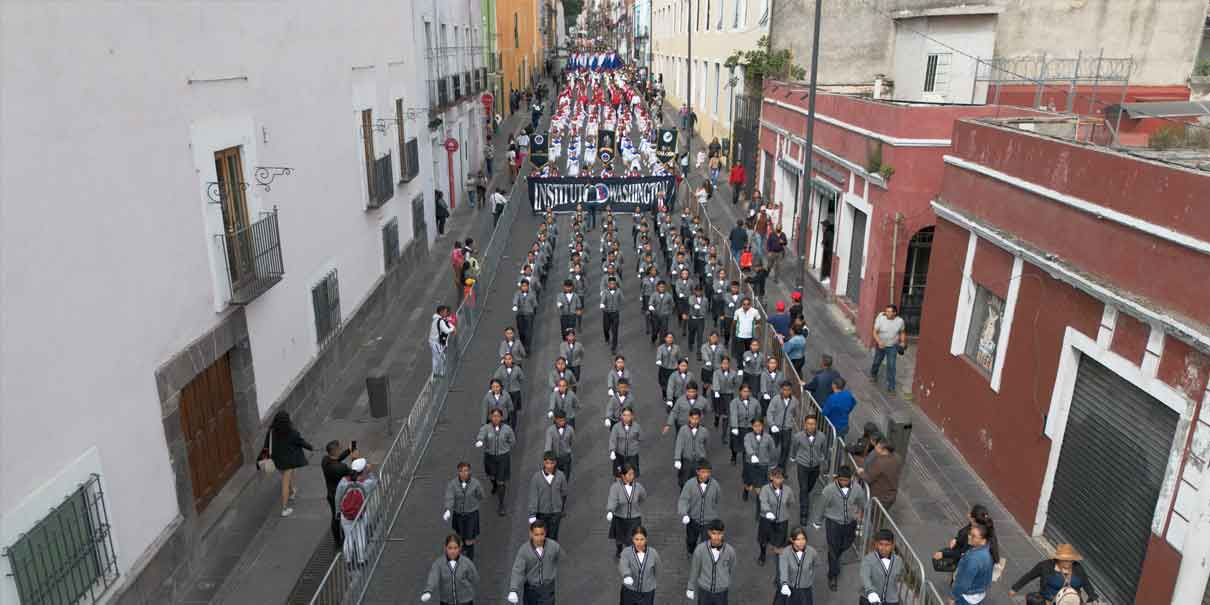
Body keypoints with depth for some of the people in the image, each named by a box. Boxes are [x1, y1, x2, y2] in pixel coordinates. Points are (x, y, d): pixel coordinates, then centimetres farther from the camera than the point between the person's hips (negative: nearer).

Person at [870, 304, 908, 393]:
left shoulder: (900, 321, -11)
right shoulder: (880, 319, -19)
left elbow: (902, 332, 8)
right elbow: (874, 332, -19)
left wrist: (903, 342, -3)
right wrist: (879, 341, -34)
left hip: (892, 347, 0)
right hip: (881, 345, 0)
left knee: (891, 366, -4)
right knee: (877, 362, 18)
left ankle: (891, 386, 5)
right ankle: (873, 374, 49)